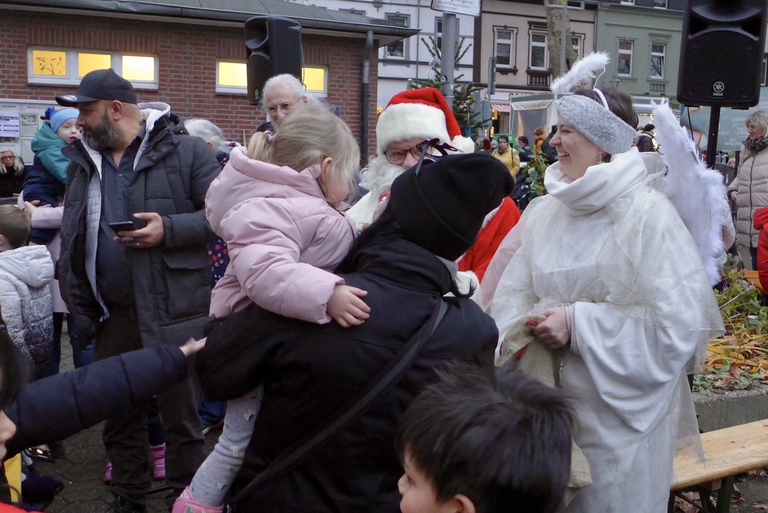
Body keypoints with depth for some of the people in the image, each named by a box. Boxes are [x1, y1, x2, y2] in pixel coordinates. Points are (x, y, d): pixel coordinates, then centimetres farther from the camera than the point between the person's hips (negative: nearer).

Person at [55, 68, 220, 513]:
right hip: (111, 316, 6)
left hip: (174, 313, -5)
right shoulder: (83, 162, 11)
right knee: (119, 417, 18)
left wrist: (169, 229, -22)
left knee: (182, 417, 6)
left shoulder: (186, 151, -7)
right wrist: (79, 307, 8)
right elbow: (72, 242, 14)